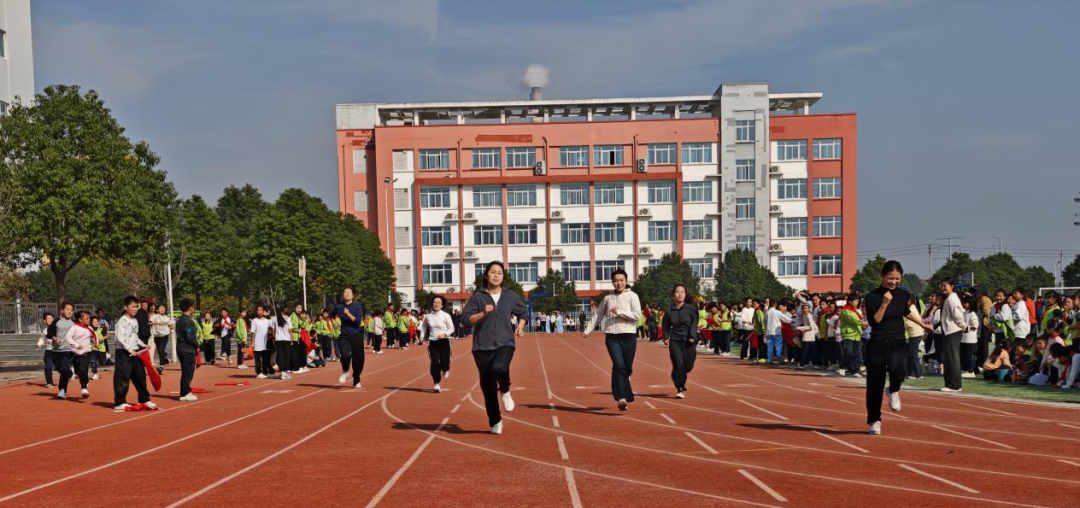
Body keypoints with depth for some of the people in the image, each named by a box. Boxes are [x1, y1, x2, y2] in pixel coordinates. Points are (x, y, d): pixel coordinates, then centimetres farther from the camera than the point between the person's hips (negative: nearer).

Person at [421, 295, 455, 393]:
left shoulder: (446, 316, -6)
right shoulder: (428, 316, 3)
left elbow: (451, 328, -1)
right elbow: (424, 327, 20)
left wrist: (444, 334, -17)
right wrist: (422, 336, 7)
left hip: (444, 341, -2)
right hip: (432, 342, 2)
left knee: (444, 362, -6)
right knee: (435, 363, -5)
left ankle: (445, 369, 34)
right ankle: (437, 384, 4)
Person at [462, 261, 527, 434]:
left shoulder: (511, 296, 8)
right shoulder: (477, 297, 2)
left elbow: (522, 313, 23)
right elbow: (465, 318, -5)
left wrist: (520, 327, 4)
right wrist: (483, 313, -19)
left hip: (505, 343, 0)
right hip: (482, 346, 1)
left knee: (499, 367, -33)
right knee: (487, 386, 4)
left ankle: (505, 391, 1)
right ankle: (495, 421, 21)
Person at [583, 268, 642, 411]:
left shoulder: (632, 296, 3)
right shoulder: (608, 298, 12)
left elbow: (636, 315, -9)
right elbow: (597, 315, 19)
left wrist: (619, 312, -15)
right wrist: (587, 330, 13)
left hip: (628, 336, 0)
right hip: (612, 336, 0)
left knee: (627, 369, 5)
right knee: (619, 365, -15)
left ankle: (622, 395, 27)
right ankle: (622, 398, -22)